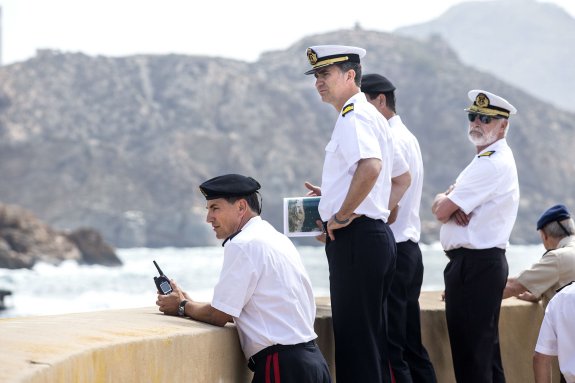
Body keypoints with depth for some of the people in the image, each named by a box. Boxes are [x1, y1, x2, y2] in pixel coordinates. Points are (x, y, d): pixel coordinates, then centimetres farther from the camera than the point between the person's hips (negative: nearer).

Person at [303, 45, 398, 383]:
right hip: (377, 234, 11)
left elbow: (370, 166, -30)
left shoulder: (353, 114, -12)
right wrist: (333, 196, 26)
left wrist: (342, 215, -20)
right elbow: (399, 178, 32)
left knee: (355, 337, -8)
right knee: (370, 336, 14)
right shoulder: (371, 115, 20)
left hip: (356, 237, -10)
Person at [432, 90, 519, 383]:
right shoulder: (486, 159, 19)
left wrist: (447, 203, 6)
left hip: (475, 264, -11)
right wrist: (451, 204, -8)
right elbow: (440, 206, 15)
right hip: (482, 263, 11)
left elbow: (441, 211, -17)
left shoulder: (493, 164, -15)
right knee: (485, 348, 14)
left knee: (470, 351, -10)